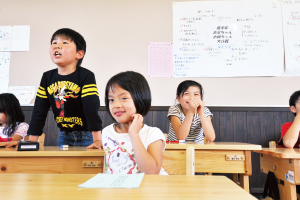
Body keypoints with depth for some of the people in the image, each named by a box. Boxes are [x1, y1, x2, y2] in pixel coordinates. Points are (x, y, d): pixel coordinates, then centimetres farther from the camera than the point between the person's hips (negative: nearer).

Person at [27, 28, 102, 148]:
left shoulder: (86, 76, -16)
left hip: (86, 136, -4)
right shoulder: (47, 77, 0)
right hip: (64, 136, 5)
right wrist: (32, 141, -4)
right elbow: (39, 111, 0)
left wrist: (97, 140, -29)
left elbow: (92, 108, -24)